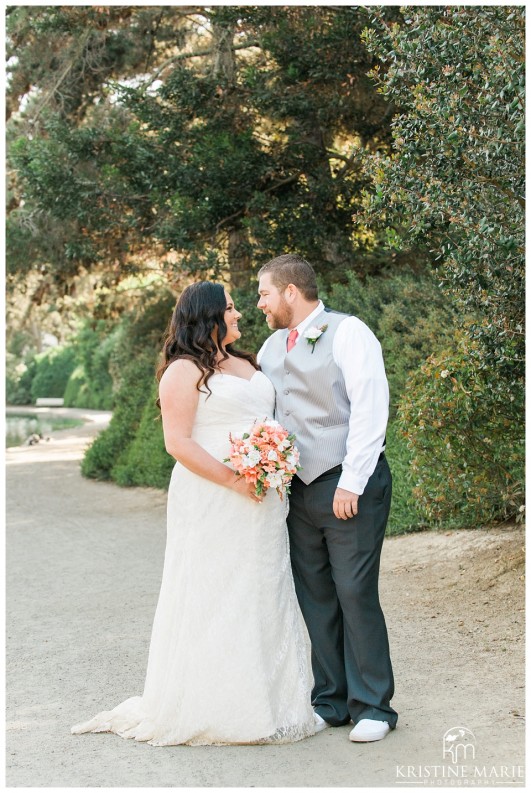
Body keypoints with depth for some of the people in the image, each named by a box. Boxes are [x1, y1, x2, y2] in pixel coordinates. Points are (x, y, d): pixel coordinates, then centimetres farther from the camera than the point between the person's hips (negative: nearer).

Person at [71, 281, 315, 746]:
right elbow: (178, 442, -14)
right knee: (213, 599, -2)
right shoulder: (185, 371, -6)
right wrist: (232, 481, -19)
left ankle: (260, 702, 19)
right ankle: (210, 709, 9)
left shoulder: (246, 364, 17)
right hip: (211, 504, -7)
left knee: (261, 598, 9)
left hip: (261, 501, 7)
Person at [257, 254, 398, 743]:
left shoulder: (348, 333, -7)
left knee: (356, 594, -5)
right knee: (315, 598, 9)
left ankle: (372, 707, 7)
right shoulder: (271, 348, 16)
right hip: (297, 488, 7)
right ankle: (330, 702, 19)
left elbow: (370, 410, -14)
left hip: (350, 486, -7)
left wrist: (351, 483, -17)